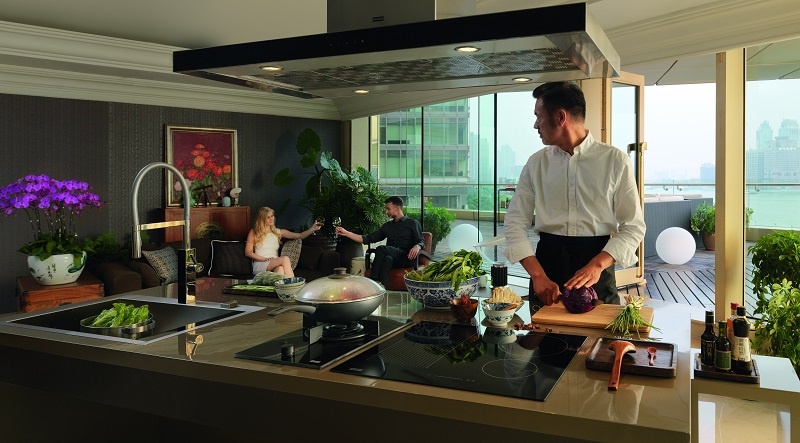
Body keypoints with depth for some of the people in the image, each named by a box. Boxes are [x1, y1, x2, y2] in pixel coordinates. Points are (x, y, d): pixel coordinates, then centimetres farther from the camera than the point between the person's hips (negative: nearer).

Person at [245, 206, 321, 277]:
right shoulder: (254, 233, 11)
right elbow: (247, 252, 4)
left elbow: (300, 236, 15)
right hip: (260, 266, -3)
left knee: (281, 268, -38)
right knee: (285, 258, -32)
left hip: (274, 265, 3)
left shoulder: (279, 232, 19)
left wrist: (312, 229, -2)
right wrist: (265, 259, -8)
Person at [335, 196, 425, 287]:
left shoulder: (412, 223, 13)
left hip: (407, 258, -4)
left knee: (381, 249, -30)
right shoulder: (387, 226, 26)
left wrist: (417, 246, -19)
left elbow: (421, 241, 6)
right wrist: (346, 233, 14)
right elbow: (368, 239, 21)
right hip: (391, 257, 4)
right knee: (387, 258, -34)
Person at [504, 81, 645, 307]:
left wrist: (596, 265, -20)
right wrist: (538, 275, -15)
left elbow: (633, 226, -4)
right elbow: (516, 222, 0)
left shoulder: (615, 160, -4)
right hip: (547, 261, 2)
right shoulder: (536, 163, 4)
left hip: (597, 263, -2)